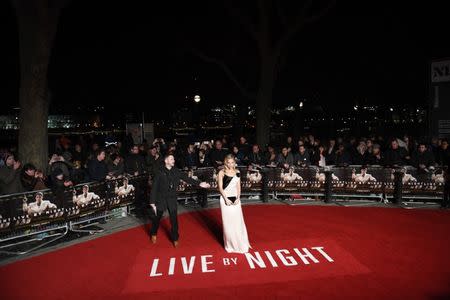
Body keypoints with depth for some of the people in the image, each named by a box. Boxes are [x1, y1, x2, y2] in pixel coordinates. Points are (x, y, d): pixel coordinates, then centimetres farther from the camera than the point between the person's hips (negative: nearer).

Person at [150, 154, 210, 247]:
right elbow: (154, 187, -10)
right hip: (161, 199, -2)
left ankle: (175, 239, 22)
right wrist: (152, 202, -11)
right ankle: (153, 234, 41)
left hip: (172, 199, 2)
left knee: (174, 219, 5)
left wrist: (199, 184, -17)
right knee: (157, 218, 14)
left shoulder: (176, 171, -2)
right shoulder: (160, 172, -11)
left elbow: (186, 178, -6)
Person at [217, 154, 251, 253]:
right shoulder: (222, 172, -5)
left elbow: (238, 186, 8)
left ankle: (240, 243, 19)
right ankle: (230, 244, 15)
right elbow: (220, 187, -6)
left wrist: (238, 198, -5)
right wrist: (226, 199, -14)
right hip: (226, 199, -3)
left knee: (238, 221, 6)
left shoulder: (237, 172, 7)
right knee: (228, 222, 3)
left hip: (235, 199, 3)